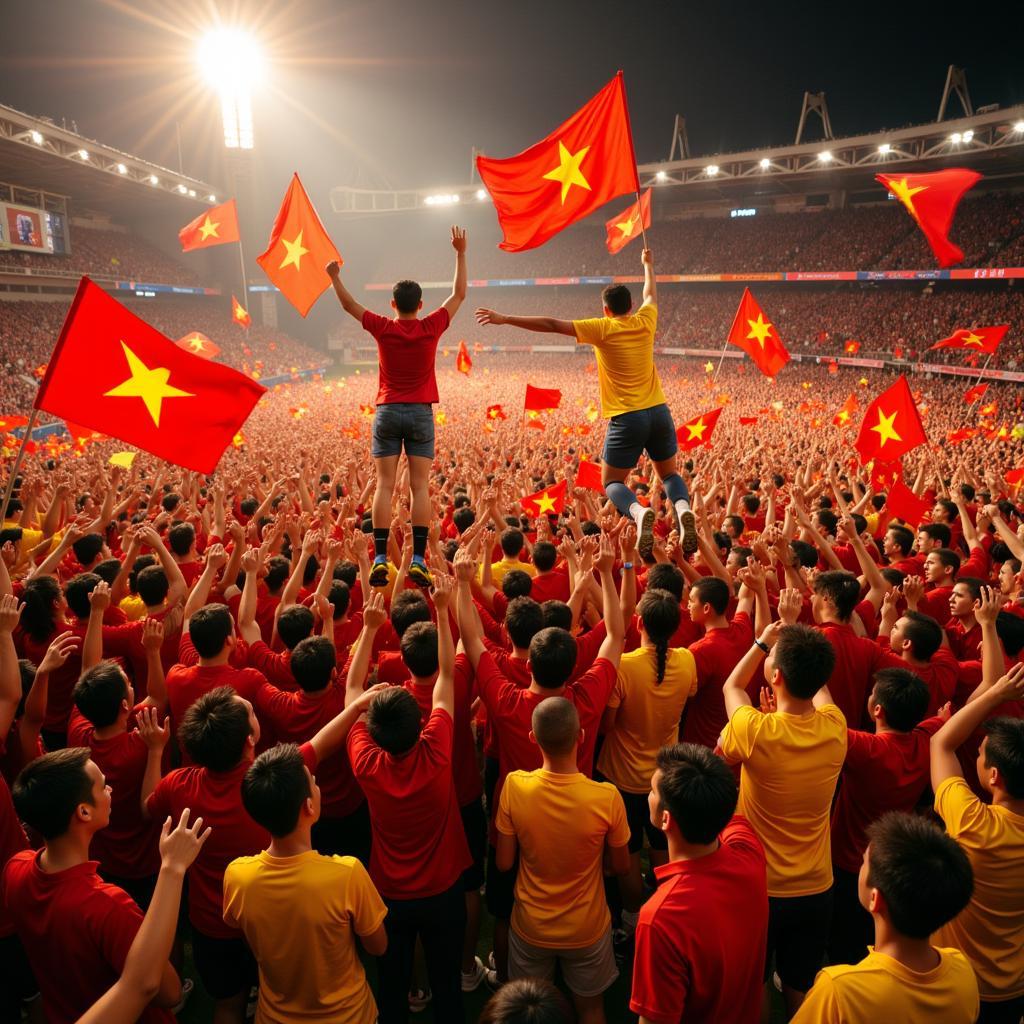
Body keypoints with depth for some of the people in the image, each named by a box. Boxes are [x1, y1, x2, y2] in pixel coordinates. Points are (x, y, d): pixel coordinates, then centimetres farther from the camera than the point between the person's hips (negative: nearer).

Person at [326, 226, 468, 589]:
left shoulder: (383, 329, -1)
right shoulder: (431, 328, -1)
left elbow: (349, 305, 13)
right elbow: (459, 294, 11)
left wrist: (335, 277, 26)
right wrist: (460, 253, 17)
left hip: (387, 412, 0)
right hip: (420, 413, 0)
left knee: (384, 486, -1)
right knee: (420, 487, -2)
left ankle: (380, 559, -6)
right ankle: (418, 560, -7)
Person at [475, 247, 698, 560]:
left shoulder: (602, 329, -5)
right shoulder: (645, 322, 9)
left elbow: (552, 325, -8)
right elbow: (651, 294, 32)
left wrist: (505, 319, -4)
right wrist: (648, 264, 51)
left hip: (627, 417, -4)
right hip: (658, 411, 5)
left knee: (612, 482, 7)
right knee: (669, 474, 19)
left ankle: (639, 512, -25)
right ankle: (683, 509, -13)